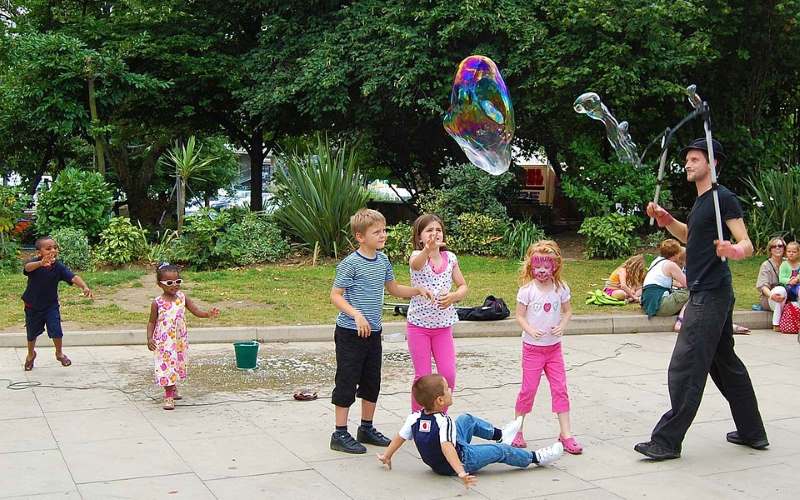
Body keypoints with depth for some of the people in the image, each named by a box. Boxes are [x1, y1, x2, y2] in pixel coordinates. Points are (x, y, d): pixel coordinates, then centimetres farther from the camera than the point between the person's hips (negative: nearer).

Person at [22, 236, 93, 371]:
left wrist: (84, 287, -50)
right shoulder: (34, 263, -23)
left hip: (51, 305, 1)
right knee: (32, 333, 17)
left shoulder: (59, 267, -18)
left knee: (56, 331, -5)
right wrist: (41, 263, -71)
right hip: (32, 305, -1)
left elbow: (73, 277, -29)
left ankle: (59, 353, 26)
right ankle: (31, 354, 46)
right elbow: (28, 267, -47)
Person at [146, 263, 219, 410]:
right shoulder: (157, 303, -11)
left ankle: (173, 388, 40)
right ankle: (168, 395, 11)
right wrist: (149, 338, -14)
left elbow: (196, 311, -6)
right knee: (166, 366, -2)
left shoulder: (182, 297, -4)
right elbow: (152, 322, -3)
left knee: (177, 365, 18)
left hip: (180, 341, 4)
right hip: (164, 342, -4)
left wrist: (208, 314, -25)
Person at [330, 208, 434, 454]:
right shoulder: (350, 263, -15)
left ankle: (367, 428, 29)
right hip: (350, 332, -7)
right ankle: (340, 434, 9)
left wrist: (418, 290, 7)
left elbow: (394, 289, 21)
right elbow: (336, 296, -15)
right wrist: (356, 315, -28)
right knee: (347, 382, -1)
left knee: (372, 382, 15)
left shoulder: (383, 260, 8)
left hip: (373, 332, 7)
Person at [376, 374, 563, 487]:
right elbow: (446, 447, -47)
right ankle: (536, 458, 23)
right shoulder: (443, 422, -34)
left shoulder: (415, 418, -12)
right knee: (499, 451, 4)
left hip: (434, 462, 9)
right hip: (462, 459, -9)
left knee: (467, 419, 21)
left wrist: (386, 456, 8)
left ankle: (499, 434, 41)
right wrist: (461, 473, -56)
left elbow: (400, 437, -6)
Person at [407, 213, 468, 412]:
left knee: (448, 375, -2)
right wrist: (428, 249, -61)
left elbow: (463, 287, 10)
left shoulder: (450, 258, 1)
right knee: (422, 376, 1)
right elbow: (415, 263, -39)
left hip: (443, 325, 3)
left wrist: (454, 296, -14)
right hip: (419, 324, -3)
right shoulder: (418, 256, -12)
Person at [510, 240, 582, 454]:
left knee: (560, 389, 2)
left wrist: (563, 325, -12)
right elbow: (519, 315, -7)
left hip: (554, 346, 3)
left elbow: (567, 311, 9)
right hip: (532, 347, -3)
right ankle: (516, 431, 16)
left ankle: (566, 433, 7)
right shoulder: (527, 289, -9)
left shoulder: (561, 288, 0)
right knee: (528, 388, 1)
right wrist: (530, 330, -24)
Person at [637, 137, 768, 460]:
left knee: (684, 369, -10)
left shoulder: (724, 198, -11)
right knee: (726, 363, 17)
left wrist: (736, 251, -40)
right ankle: (752, 432, 27)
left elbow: (747, 244, -17)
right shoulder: (701, 201, 17)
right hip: (707, 293, 10)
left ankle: (667, 441, -6)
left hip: (710, 296, -10)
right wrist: (668, 222, 14)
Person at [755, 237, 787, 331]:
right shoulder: (766, 265, -1)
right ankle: (776, 324, -33)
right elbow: (763, 286, -12)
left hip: (786, 299, 4)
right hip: (768, 300, -4)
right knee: (781, 289, -35)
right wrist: (771, 295, -35)